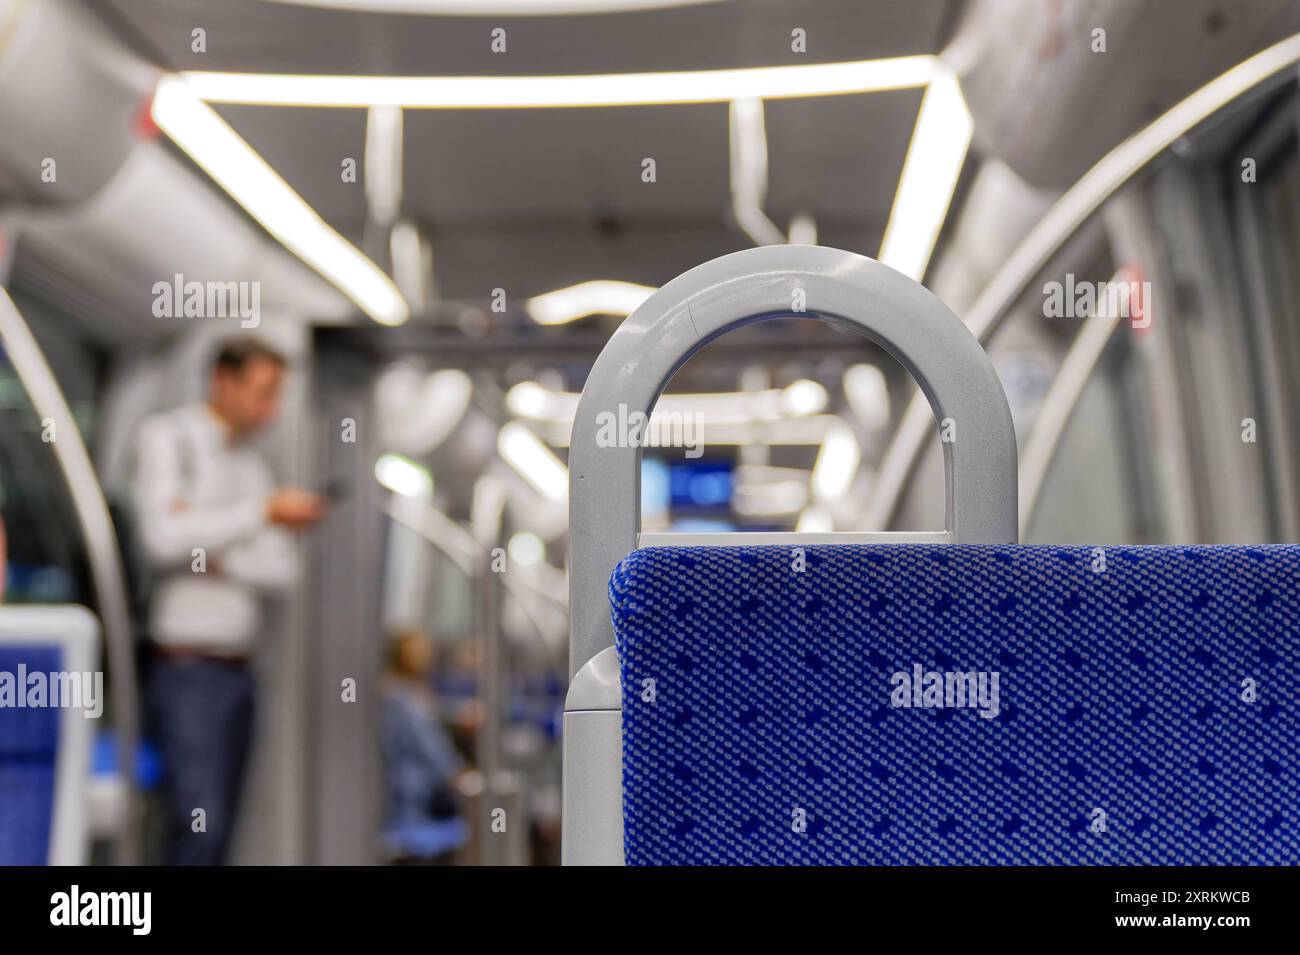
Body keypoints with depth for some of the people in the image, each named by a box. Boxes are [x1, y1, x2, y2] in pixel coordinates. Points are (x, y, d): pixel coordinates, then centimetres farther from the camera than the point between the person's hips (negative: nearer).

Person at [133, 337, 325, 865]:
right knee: (201, 819, -16)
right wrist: (264, 512, -17)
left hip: (238, 668, 6)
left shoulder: (251, 461, 15)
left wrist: (215, 558, -9)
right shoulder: (167, 436, -2)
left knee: (218, 823, 6)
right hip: (187, 667, -6)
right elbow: (162, 538, -16)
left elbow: (280, 567, 8)